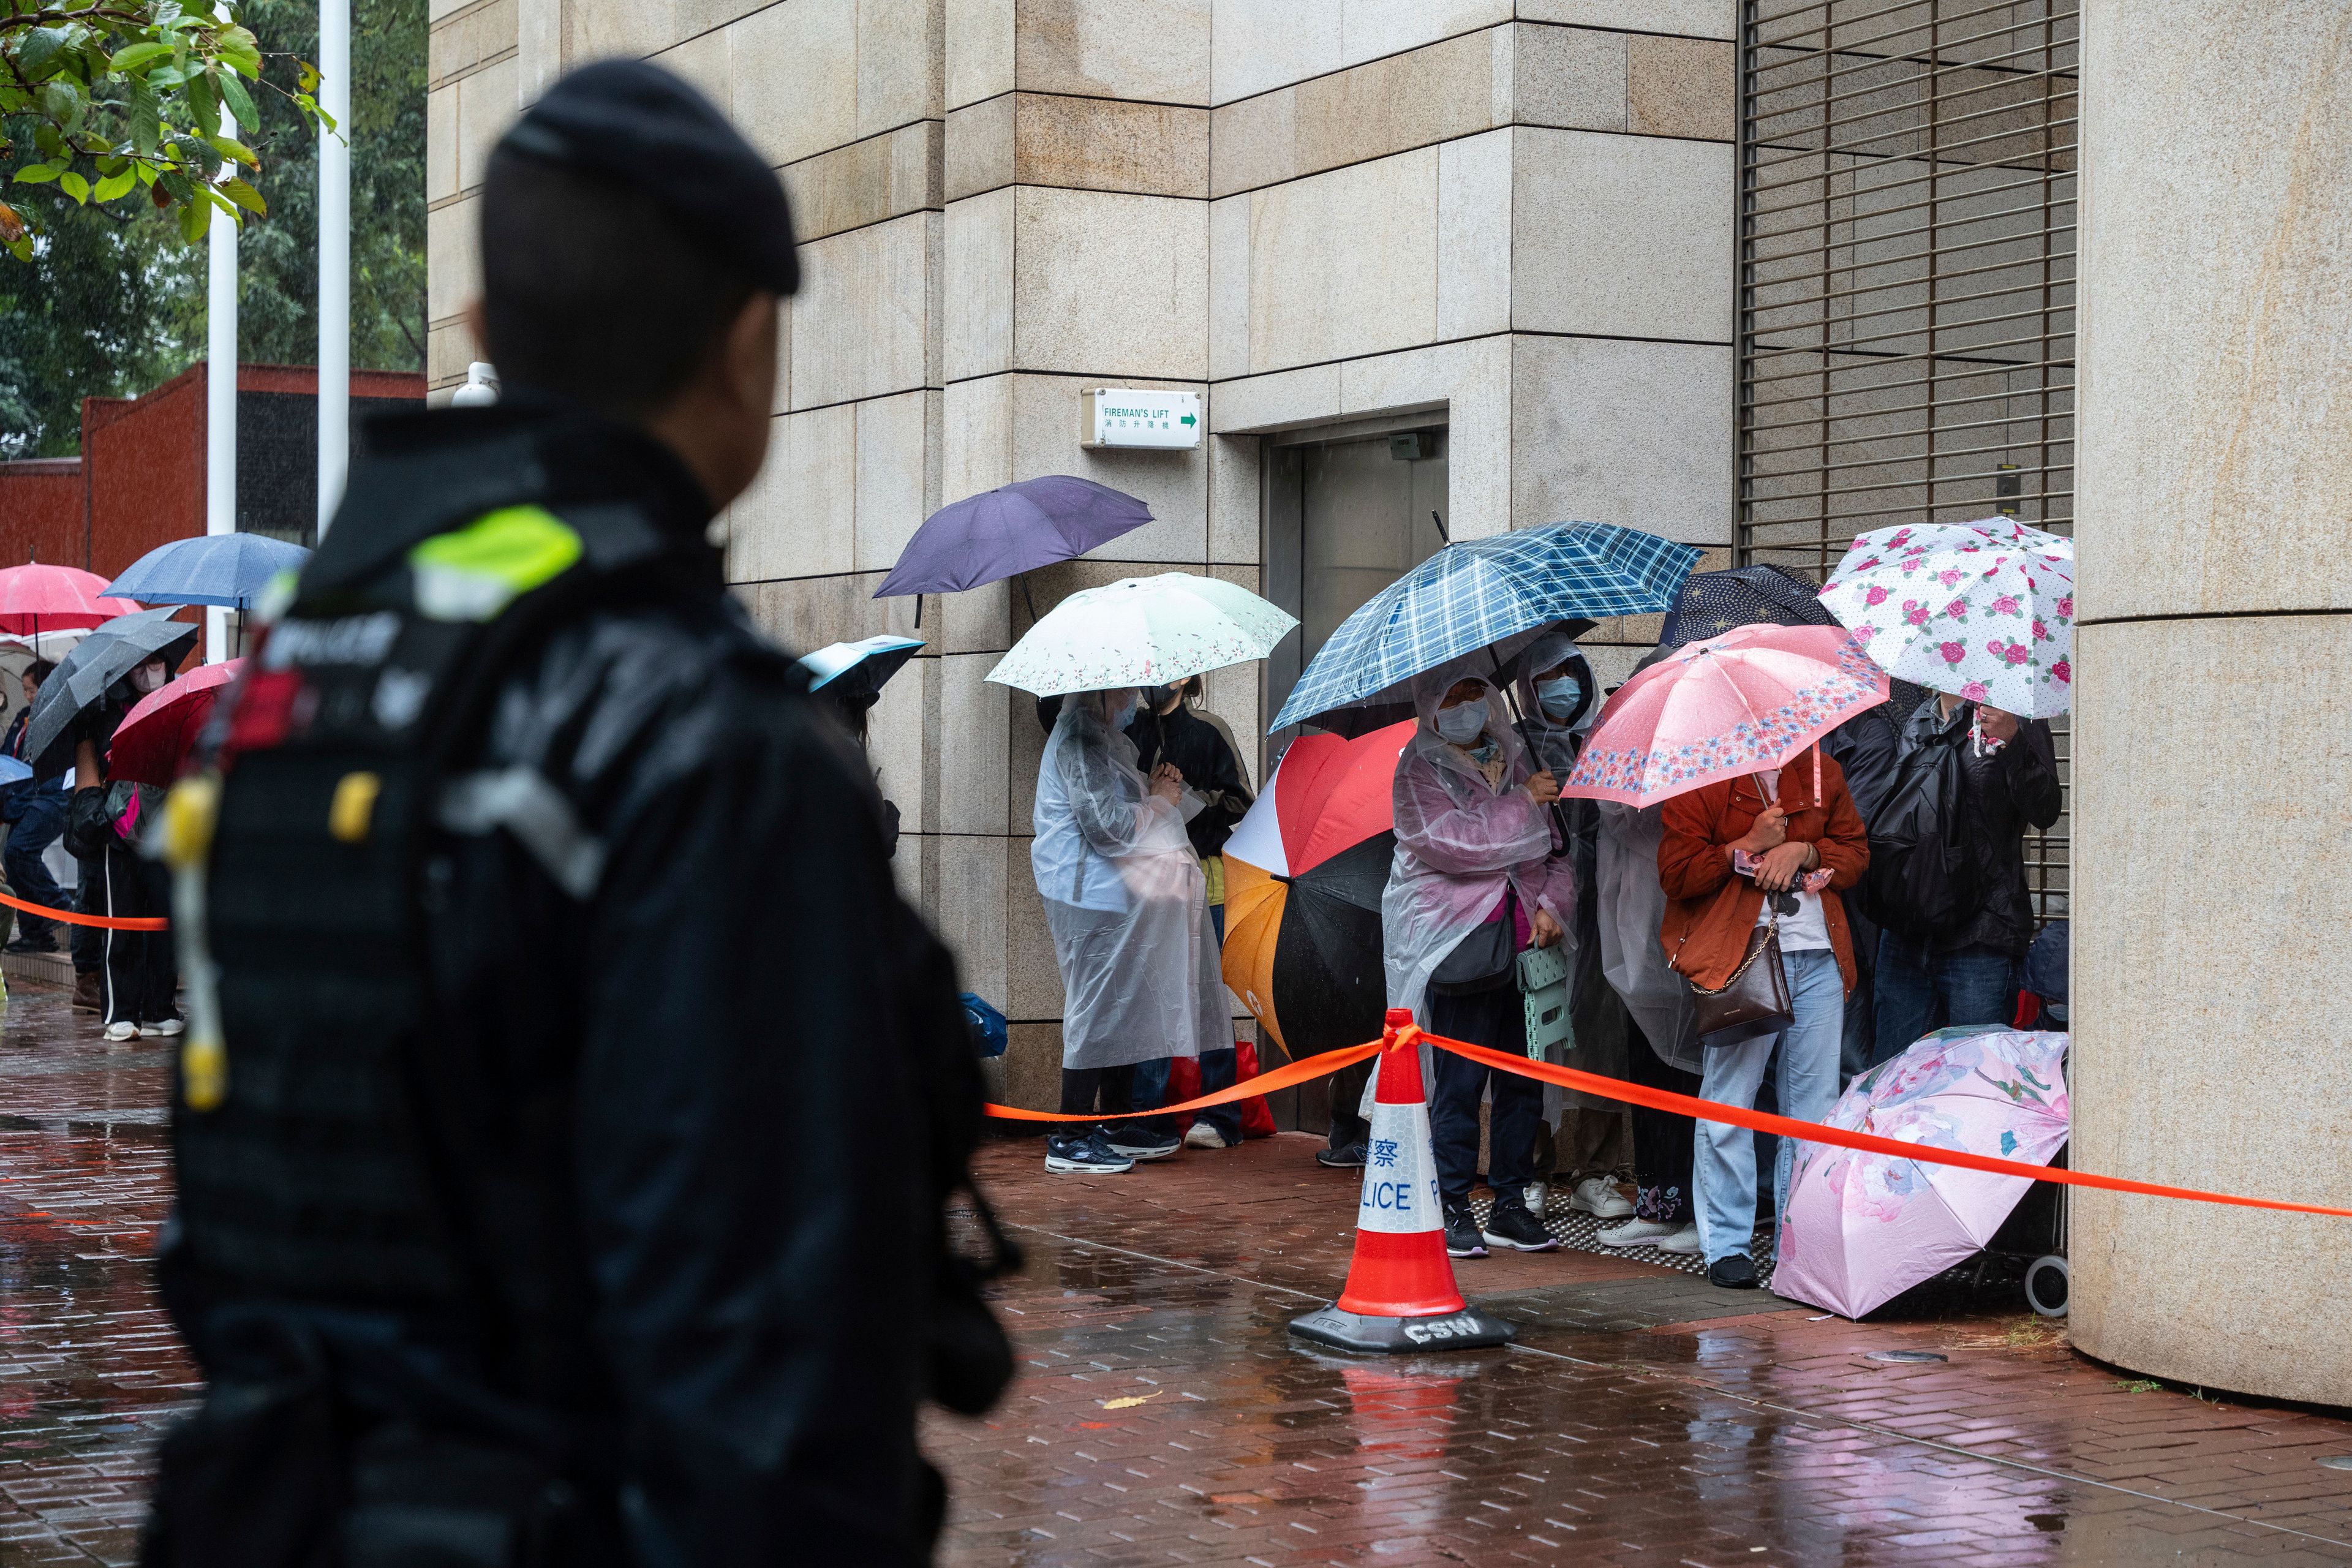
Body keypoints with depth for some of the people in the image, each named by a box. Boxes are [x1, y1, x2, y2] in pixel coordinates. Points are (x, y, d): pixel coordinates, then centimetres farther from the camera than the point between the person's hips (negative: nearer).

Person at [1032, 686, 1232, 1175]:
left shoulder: (1107, 739, 17)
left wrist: (1156, 788, 9)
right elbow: (1107, 826, -23)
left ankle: (1118, 1123, 23)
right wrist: (1160, 801, -8)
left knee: (1124, 1007, 14)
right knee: (1098, 1009, -7)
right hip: (1093, 896, -10)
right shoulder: (1079, 741, -16)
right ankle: (1071, 1141, -3)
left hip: (1116, 895, 10)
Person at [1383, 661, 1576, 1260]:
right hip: (1461, 947, -5)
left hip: (1525, 943, 5)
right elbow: (1451, 843, -16)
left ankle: (1511, 1205, 15)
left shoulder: (1517, 762, 16)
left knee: (1523, 1081, 6)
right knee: (1460, 1082, -5)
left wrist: (1552, 903, 0)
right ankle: (1453, 1210, 4)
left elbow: (1554, 850, 18)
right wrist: (1522, 804, -11)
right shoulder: (1420, 772, 0)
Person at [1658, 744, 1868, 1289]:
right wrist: (1749, 846, -12)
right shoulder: (1703, 779, 1)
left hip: (1818, 958, 4)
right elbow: (1676, 872, -5)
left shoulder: (1822, 773, 15)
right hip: (1741, 959, -4)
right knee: (1728, 1105, -4)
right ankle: (1728, 1246, 6)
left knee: (1815, 1102, 5)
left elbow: (1856, 852, 16)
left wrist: (1803, 850, -3)